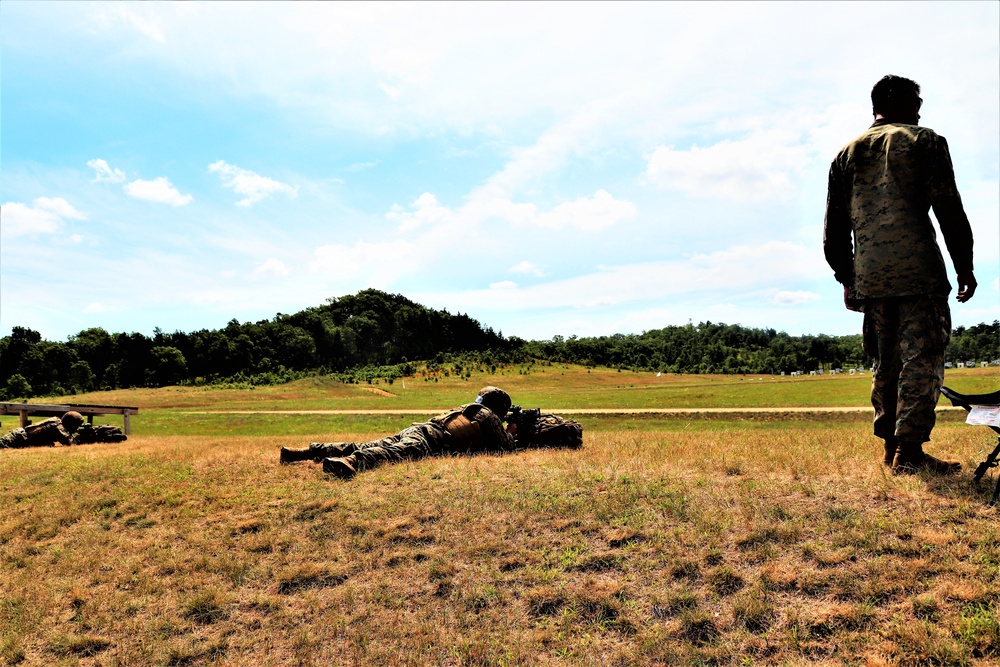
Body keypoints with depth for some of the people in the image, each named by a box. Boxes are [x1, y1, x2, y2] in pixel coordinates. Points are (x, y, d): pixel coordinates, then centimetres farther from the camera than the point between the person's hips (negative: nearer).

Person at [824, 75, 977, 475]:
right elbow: (949, 209, -2)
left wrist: (846, 278, 20)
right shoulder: (924, 141, 5)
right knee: (922, 359, -5)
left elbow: (834, 228, 15)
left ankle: (892, 448, 14)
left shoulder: (847, 153, 18)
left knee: (886, 363, 12)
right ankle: (909, 451, -10)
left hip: (869, 277, 5)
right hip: (918, 272, -5)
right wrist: (964, 267, 4)